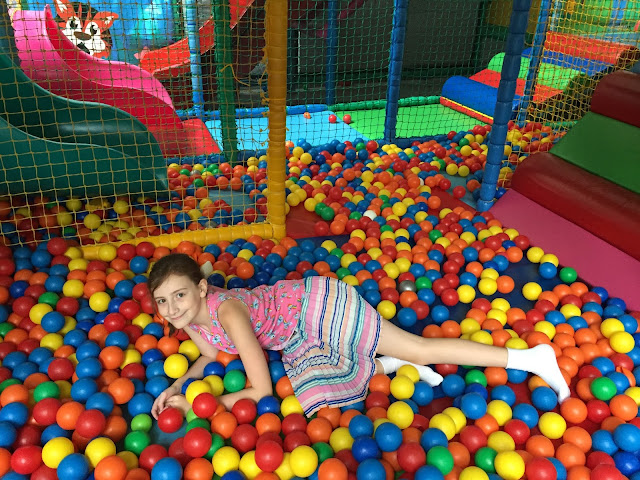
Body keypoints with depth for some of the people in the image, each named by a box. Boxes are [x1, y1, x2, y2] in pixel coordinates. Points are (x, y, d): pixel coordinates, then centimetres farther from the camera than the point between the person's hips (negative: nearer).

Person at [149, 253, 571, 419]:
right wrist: (179, 384, 0)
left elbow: (261, 389, -27)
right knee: (318, 401, 1)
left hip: (318, 305, -8)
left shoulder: (226, 310, -30)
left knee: (420, 349, -8)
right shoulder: (189, 319, -4)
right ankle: (388, 364, 14)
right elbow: (212, 354, 18)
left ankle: (530, 358, 3)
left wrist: (195, 406, -19)